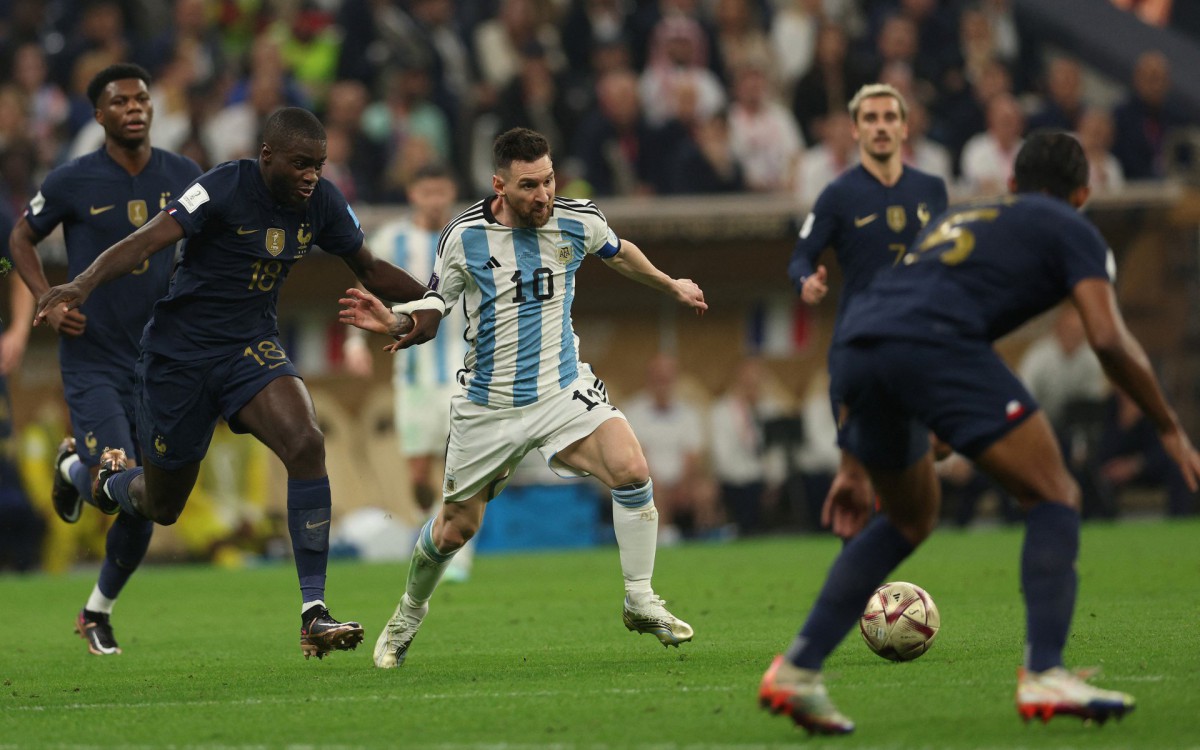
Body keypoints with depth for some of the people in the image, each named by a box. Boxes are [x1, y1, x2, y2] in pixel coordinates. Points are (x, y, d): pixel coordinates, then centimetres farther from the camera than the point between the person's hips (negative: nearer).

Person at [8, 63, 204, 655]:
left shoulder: (183, 178, 1)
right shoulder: (72, 182, -8)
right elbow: (22, 237, 8)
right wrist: (49, 304, -6)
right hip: (92, 359, -3)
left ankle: (99, 610, 31)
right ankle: (74, 467, 18)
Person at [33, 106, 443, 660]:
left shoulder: (322, 204, -4)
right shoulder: (225, 189, -21)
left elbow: (369, 269, 11)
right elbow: (148, 240, -31)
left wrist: (428, 301, -7)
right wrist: (82, 286, -46)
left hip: (252, 346, 4)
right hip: (179, 353, -4)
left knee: (306, 445, -25)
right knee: (162, 505, 9)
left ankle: (314, 613, -23)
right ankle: (105, 476, 50)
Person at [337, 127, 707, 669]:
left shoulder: (577, 221, -6)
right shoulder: (465, 237, -12)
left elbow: (620, 254, 18)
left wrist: (671, 285, 30)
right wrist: (392, 323, -18)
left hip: (563, 388, 1)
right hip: (488, 405, -1)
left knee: (631, 471, -24)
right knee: (456, 527, 8)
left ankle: (641, 603, -10)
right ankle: (408, 616, 38)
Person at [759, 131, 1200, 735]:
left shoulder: (955, 220, 38)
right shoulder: (1069, 231, 20)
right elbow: (1109, 340, 3)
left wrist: (854, 466, 39)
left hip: (858, 345, 7)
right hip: (939, 347, -7)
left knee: (910, 519, 26)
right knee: (1054, 499, 4)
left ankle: (797, 669, 17)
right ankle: (1044, 675, -12)